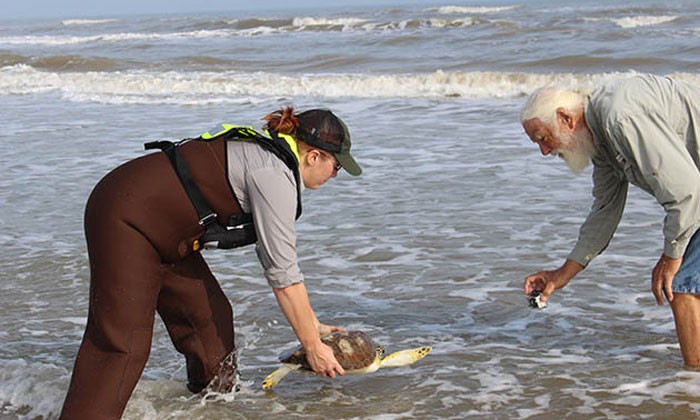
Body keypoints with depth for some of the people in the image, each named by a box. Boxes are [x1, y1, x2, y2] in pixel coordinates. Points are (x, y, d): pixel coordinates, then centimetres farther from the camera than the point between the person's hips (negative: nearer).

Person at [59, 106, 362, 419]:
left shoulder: (269, 157, 12)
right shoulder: (274, 175, -18)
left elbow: (279, 259, 18)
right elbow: (282, 276, -16)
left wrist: (312, 325, 18)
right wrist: (313, 346, -7)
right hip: (125, 218, -10)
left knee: (209, 315, 11)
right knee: (122, 341, -16)